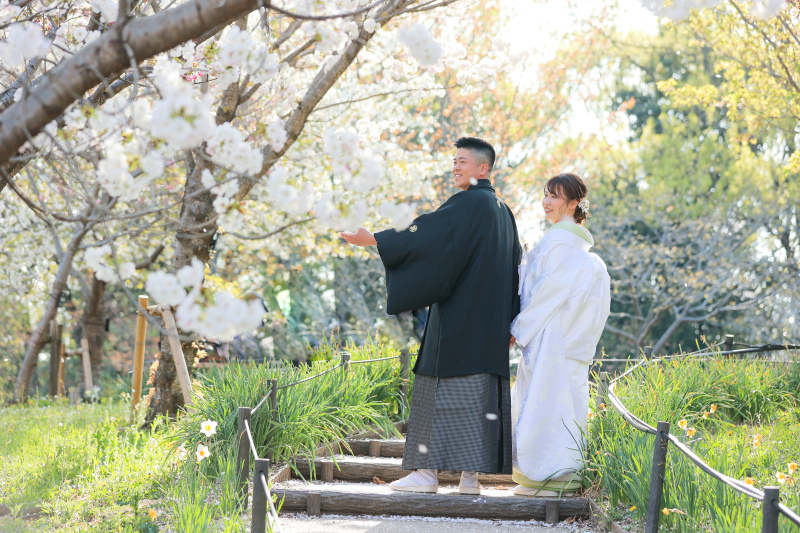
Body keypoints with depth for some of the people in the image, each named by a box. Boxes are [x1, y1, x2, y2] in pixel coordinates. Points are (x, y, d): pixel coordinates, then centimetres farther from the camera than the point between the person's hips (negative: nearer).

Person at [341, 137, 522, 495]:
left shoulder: (469, 203, -10)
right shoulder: (503, 211, 18)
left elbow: (427, 233, -18)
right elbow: (514, 269, 19)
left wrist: (374, 240, -15)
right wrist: (510, 322, 20)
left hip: (457, 315, -9)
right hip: (490, 325, 9)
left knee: (438, 388, -5)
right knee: (479, 391, 5)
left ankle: (427, 472, -5)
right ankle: (471, 475, 4)